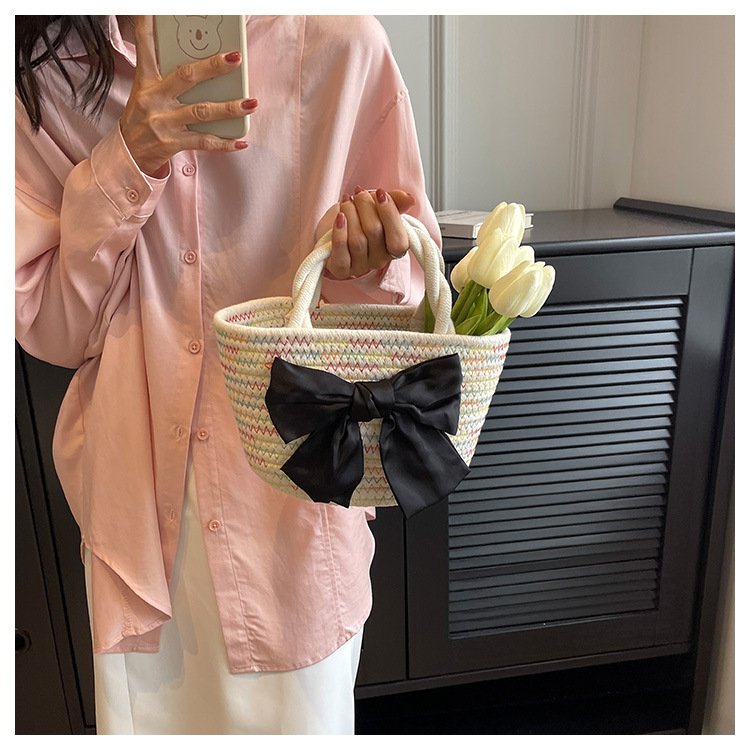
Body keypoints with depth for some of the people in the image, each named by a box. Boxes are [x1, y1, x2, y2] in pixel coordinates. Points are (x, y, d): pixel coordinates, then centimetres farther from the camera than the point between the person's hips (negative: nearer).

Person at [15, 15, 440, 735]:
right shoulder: (43, 72, -1)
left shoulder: (339, 43, -8)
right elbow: (49, 330, -4)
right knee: (149, 708, 20)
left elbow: (418, 284, 0)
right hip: (140, 505, 2)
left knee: (298, 708, 16)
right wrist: (123, 168, -17)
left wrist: (369, 263, -23)